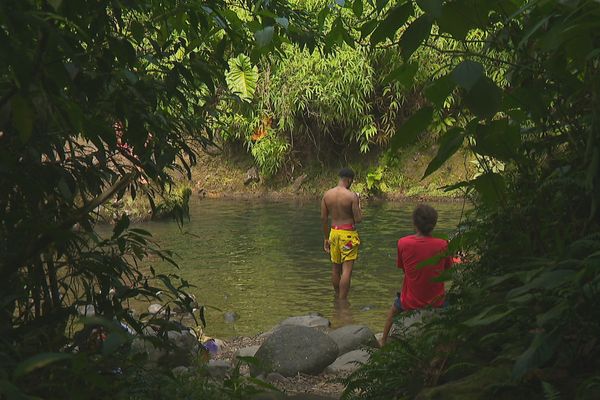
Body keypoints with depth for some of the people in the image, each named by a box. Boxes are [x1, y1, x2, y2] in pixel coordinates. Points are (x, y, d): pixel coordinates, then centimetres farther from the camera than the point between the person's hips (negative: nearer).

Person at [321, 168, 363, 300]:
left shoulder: (327, 194, 2)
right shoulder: (352, 196, -14)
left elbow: (323, 218, 6)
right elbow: (358, 219, -13)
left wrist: (326, 238, 15)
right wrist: (358, 207, 7)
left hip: (334, 232, 6)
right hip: (348, 233, -6)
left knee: (336, 268, 17)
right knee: (347, 270, -3)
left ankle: (337, 299, 29)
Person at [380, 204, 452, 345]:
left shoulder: (403, 243, -17)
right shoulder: (442, 245, -17)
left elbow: (402, 268, -2)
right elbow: (448, 270, -2)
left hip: (410, 304, 0)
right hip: (437, 303, 0)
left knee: (394, 309, 36)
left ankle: (383, 342, 50)